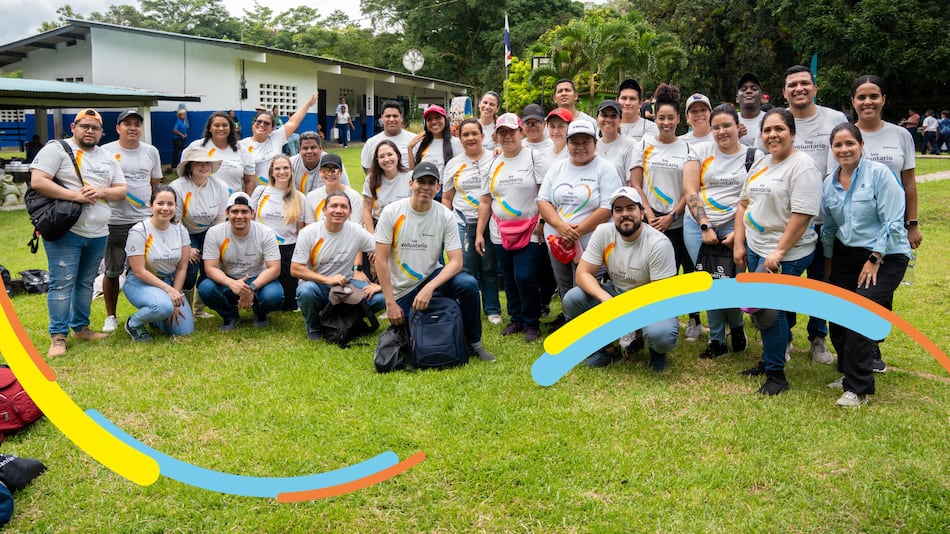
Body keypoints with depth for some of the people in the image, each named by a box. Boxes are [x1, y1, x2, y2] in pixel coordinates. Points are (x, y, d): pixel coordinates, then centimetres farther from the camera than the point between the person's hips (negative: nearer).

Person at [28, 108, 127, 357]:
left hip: (98, 234, 6)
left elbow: (122, 190, 13)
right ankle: (58, 337, 0)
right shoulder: (56, 149, -4)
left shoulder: (108, 157, 15)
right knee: (62, 284, -6)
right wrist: (75, 195, -19)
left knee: (86, 283, 15)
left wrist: (102, 192, -9)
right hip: (66, 232, -6)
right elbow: (37, 181, -14)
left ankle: (80, 327, 27)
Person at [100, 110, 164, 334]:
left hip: (144, 219, 2)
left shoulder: (151, 151, 10)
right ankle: (111, 316, 19)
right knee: (112, 271, 6)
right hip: (114, 221, -2)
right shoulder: (106, 151, 1)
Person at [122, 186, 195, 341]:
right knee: (163, 306, -37)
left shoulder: (180, 230, -1)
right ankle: (133, 324, -4)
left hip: (170, 282, 5)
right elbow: (139, 271, -17)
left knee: (185, 330, -8)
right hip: (140, 283, -5)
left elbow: (182, 268, 0)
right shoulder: (139, 231, -15)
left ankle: (154, 319, 24)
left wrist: (175, 299, -10)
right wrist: (168, 290, -24)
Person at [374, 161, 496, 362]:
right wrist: (390, 303, -15)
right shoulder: (391, 213, -11)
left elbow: (456, 261, -14)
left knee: (469, 284, -27)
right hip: (402, 289, 0)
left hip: (432, 277, 1)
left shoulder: (446, 216, -9)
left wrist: (429, 288, -30)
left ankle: (473, 343, -6)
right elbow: (381, 259, -11)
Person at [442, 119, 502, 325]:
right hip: (463, 223, 1)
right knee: (466, 270, 3)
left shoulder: (494, 159, 3)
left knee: (489, 268, 4)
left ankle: (492, 310, 17)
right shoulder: (453, 164, 10)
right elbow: (447, 198, 13)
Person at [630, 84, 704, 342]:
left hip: (678, 222, 0)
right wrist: (649, 214, -7)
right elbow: (635, 184, 3)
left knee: (688, 270, 1)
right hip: (651, 221, 1)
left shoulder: (687, 148, 4)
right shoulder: (644, 146, 6)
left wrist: (670, 217, -9)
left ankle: (694, 320, 17)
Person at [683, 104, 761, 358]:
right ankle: (716, 340, 16)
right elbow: (690, 190, 0)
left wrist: (740, 232, -12)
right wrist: (705, 227, -8)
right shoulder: (700, 151, 6)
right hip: (698, 225, 2)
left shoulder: (754, 156, 3)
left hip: (734, 226, -2)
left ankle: (737, 326, 19)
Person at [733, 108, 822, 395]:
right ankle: (768, 361, 29)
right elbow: (744, 203, 17)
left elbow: (803, 215, -20)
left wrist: (779, 252, -21)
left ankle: (776, 374, 6)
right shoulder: (760, 164, 12)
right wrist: (739, 244, 9)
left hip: (786, 254, -7)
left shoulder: (802, 165, -13)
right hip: (755, 249, 8)